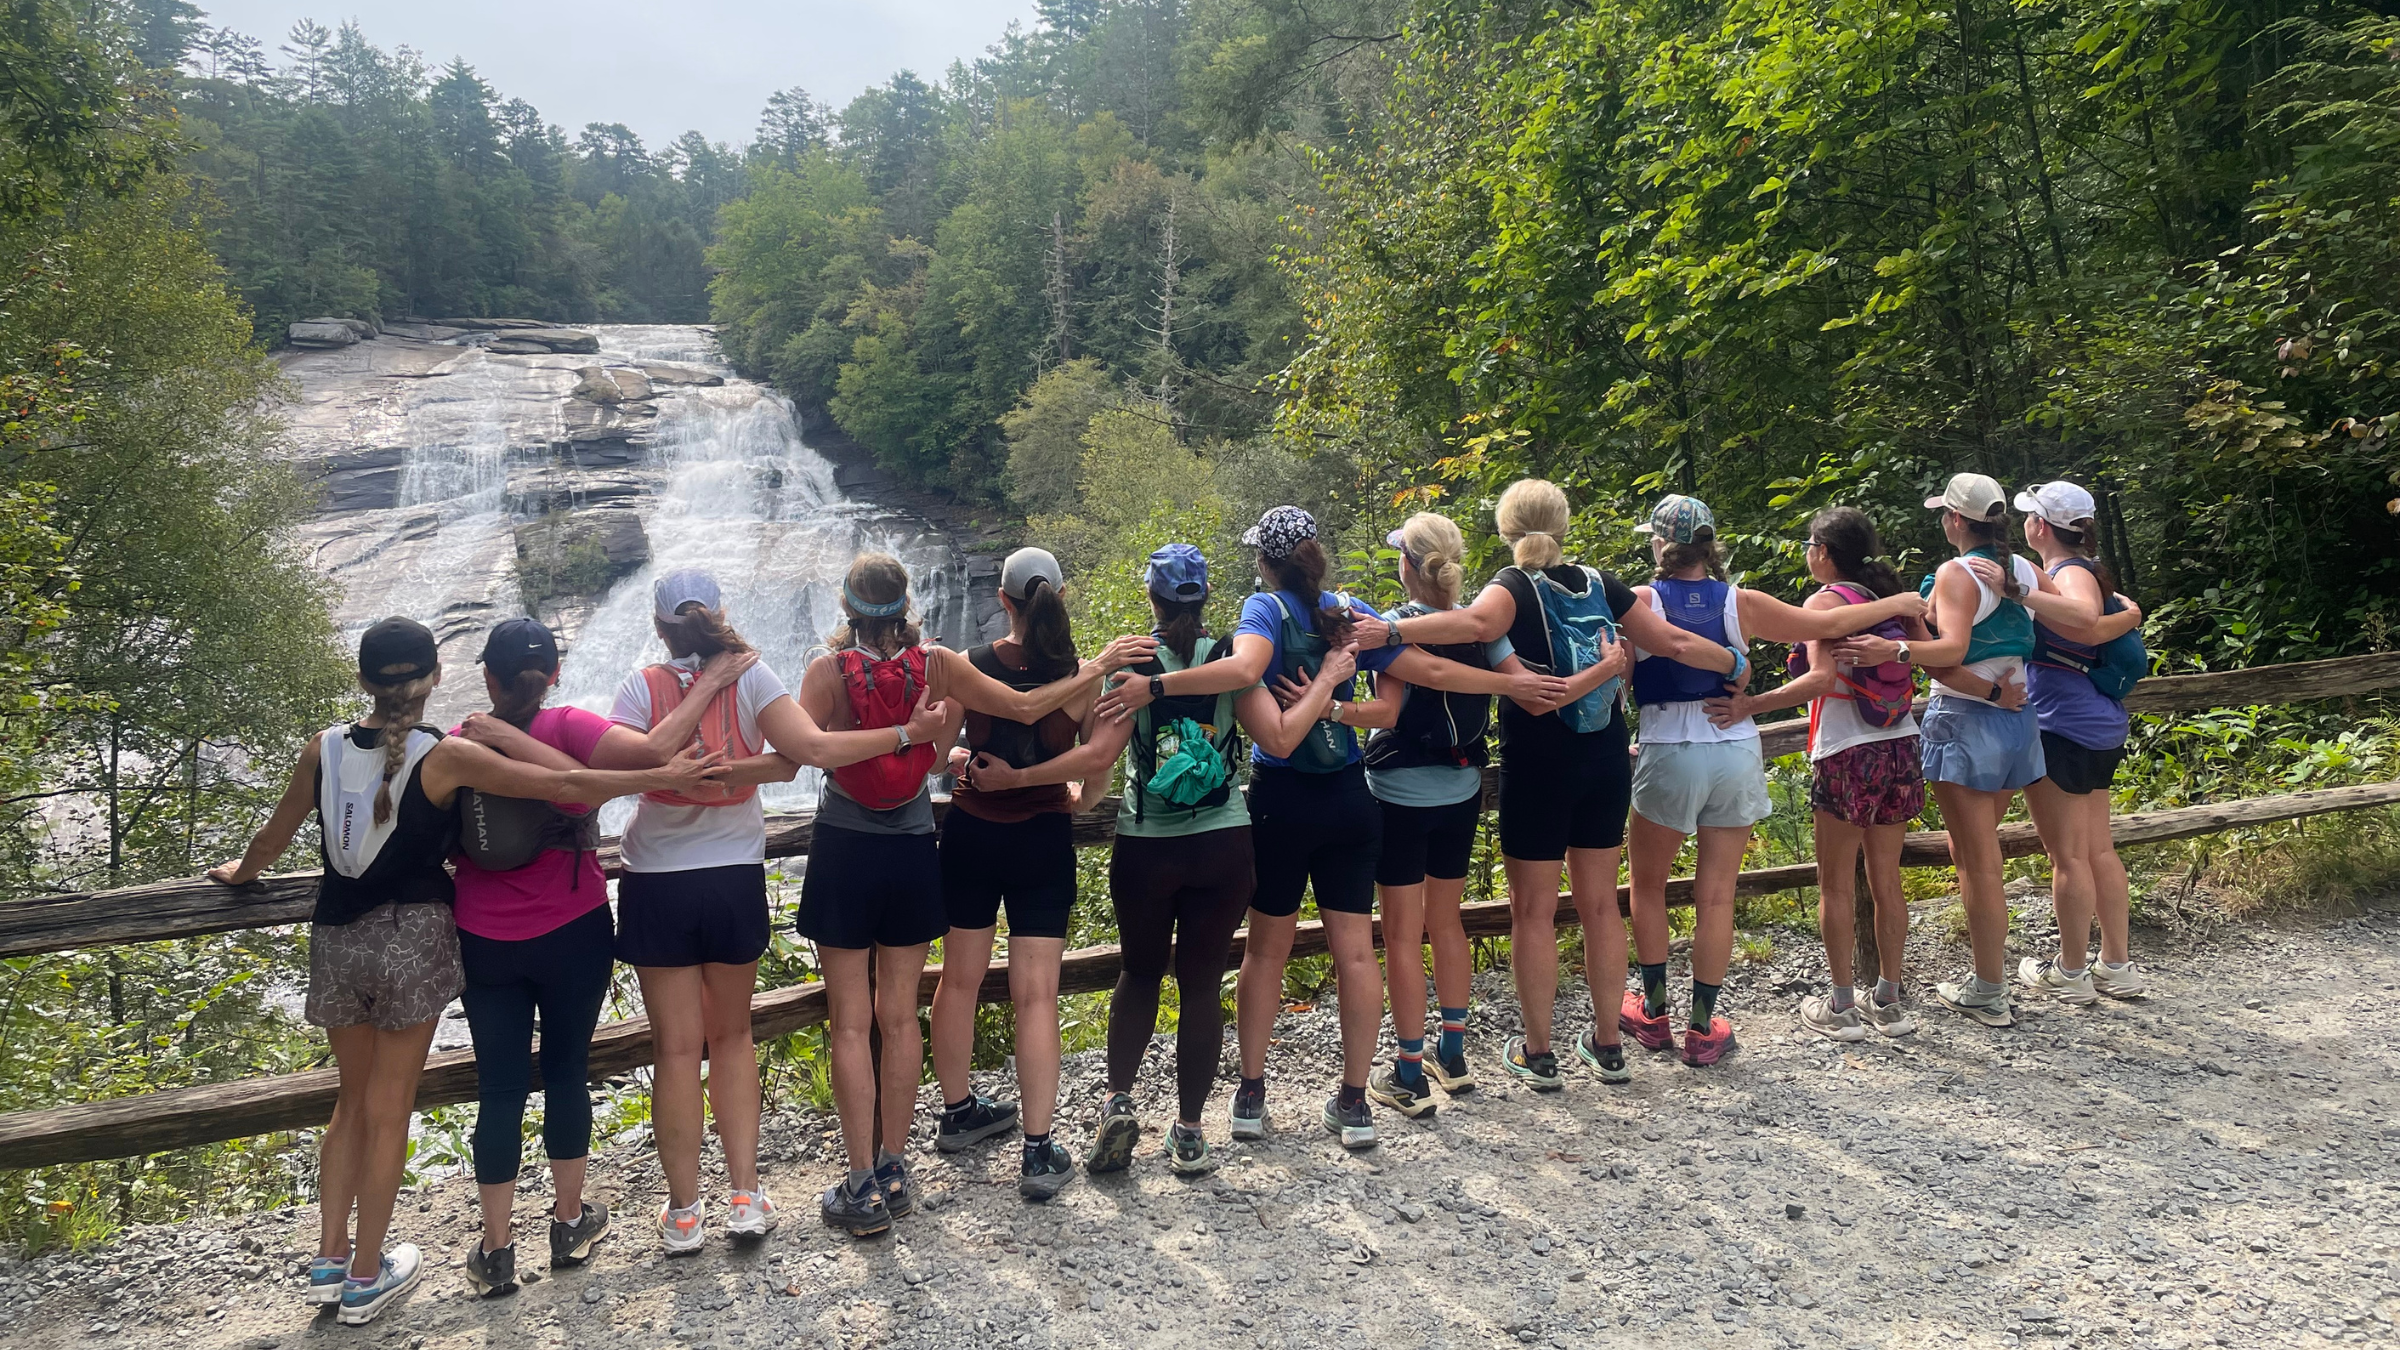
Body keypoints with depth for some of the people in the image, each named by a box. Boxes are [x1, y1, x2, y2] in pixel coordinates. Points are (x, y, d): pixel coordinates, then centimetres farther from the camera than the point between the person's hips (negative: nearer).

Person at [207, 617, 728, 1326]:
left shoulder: (325, 748, -1)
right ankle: (367, 1278, 17)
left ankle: (330, 1260, 24)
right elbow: (562, 786, -17)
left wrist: (240, 872, 35)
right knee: (388, 1109, 7)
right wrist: (663, 777, -13)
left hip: (336, 940, 4)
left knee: (352, 1099, 21)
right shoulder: (445, 757, -14)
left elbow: (276, 833, 13)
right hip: (411, 940, -4)